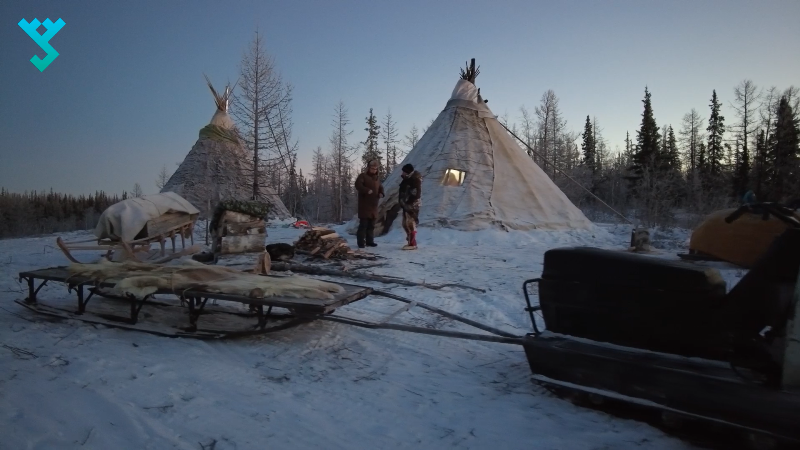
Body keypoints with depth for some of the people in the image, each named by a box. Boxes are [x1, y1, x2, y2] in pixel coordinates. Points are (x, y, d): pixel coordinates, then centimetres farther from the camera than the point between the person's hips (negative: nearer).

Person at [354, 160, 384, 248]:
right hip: (364, 204, -7)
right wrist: (367, 190, -31)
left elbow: (380, 187, 24)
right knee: (363, 224, -9)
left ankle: (369, 241, 16)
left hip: (374, 205, 7)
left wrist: (381, 193, 1)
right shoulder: (363, 176, -3)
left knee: (371, 224, 9)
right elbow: (358, 185, -18)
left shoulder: (377, 178, 18)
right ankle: (361, 242, -6)